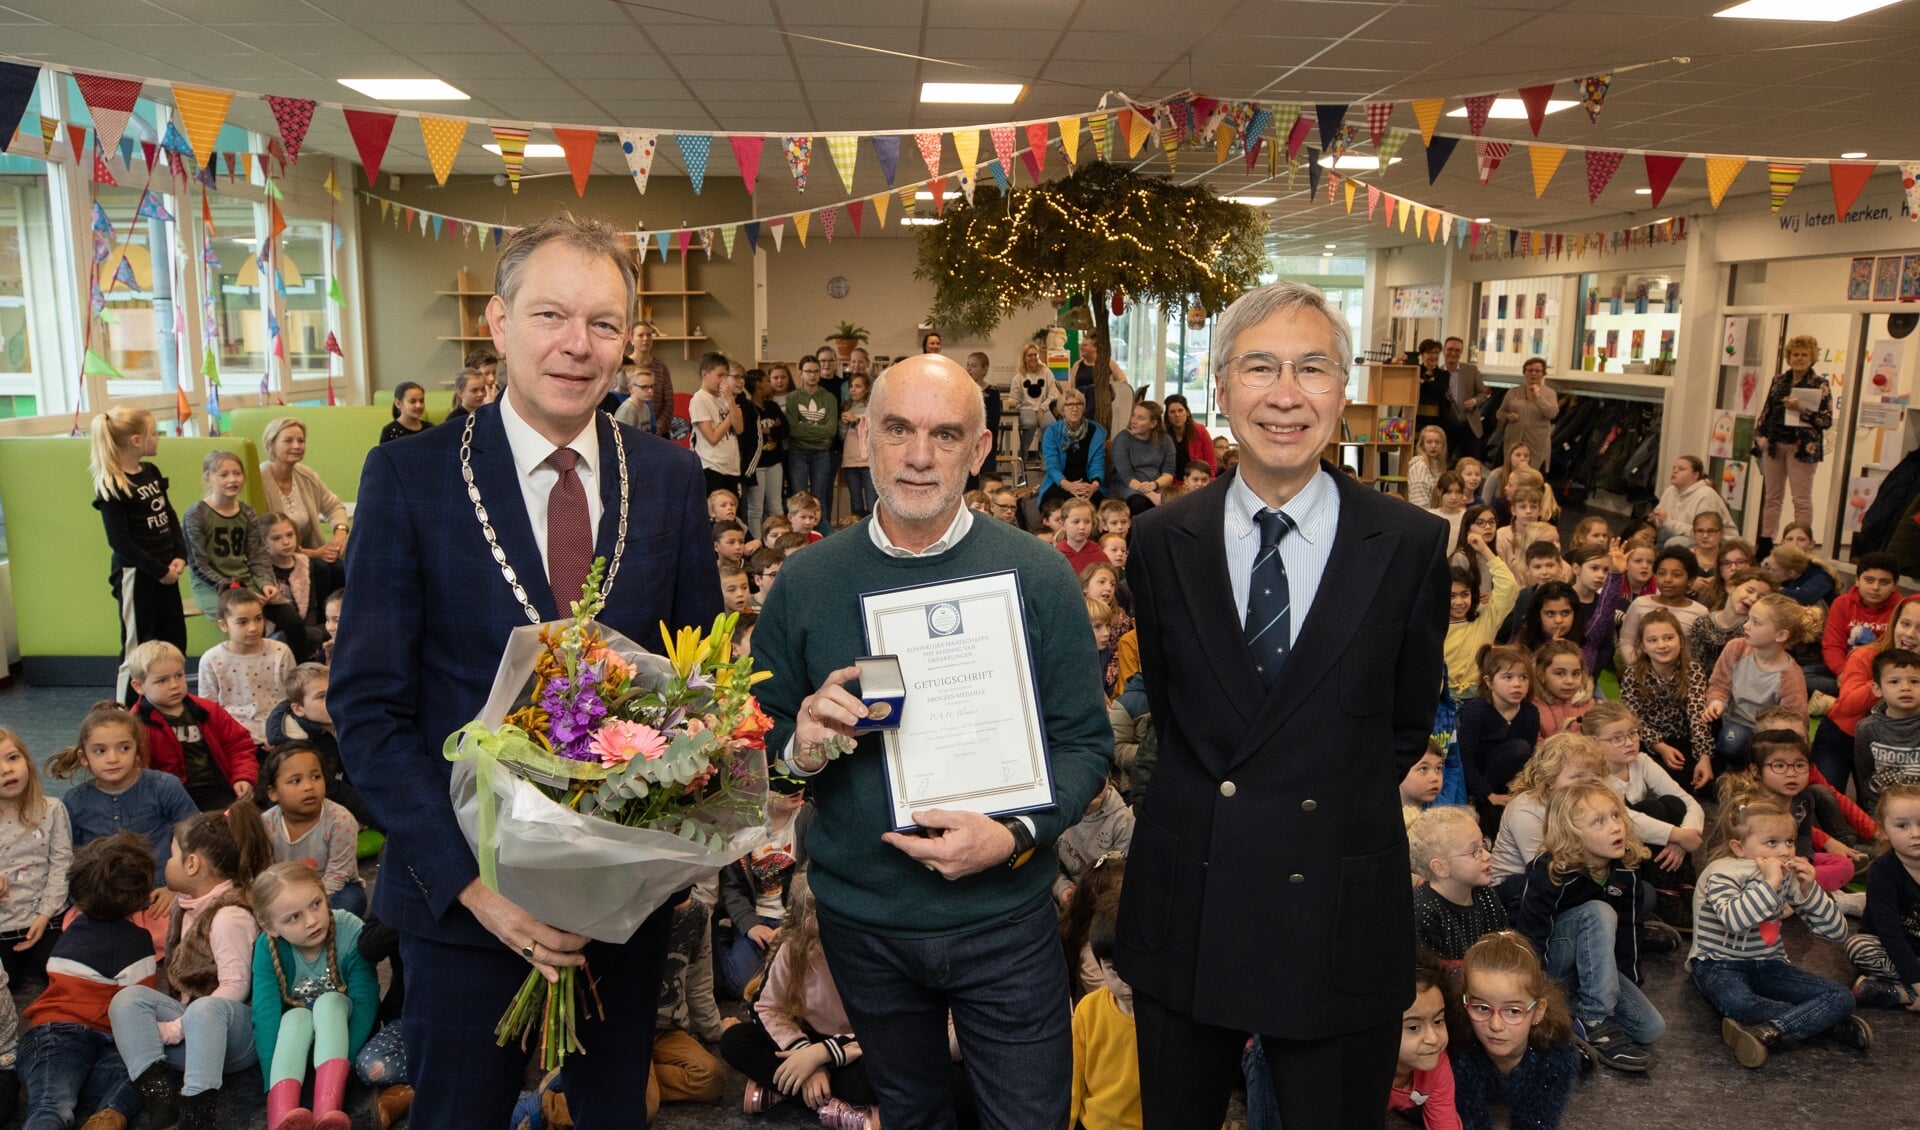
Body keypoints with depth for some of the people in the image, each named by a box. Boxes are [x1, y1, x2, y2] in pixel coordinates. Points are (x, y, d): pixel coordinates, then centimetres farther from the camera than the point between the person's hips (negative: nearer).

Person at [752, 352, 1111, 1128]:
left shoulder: (1038, 575, -9)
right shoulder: (805, 583, -5)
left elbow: (1085, 742, -7)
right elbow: (761, 737, 4)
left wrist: (1015, 837, -22)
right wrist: (801, 748, -18)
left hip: (1003, 917, -2)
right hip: (862, 922, 2)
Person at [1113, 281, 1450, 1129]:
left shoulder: (1410, 543, -7)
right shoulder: (1161, 540, -3)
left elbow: (1407, 723, 4)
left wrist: (1334, 819, 5)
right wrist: (1213, 805, 6)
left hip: (1342, 922, -1)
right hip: (1185, 909, 2)